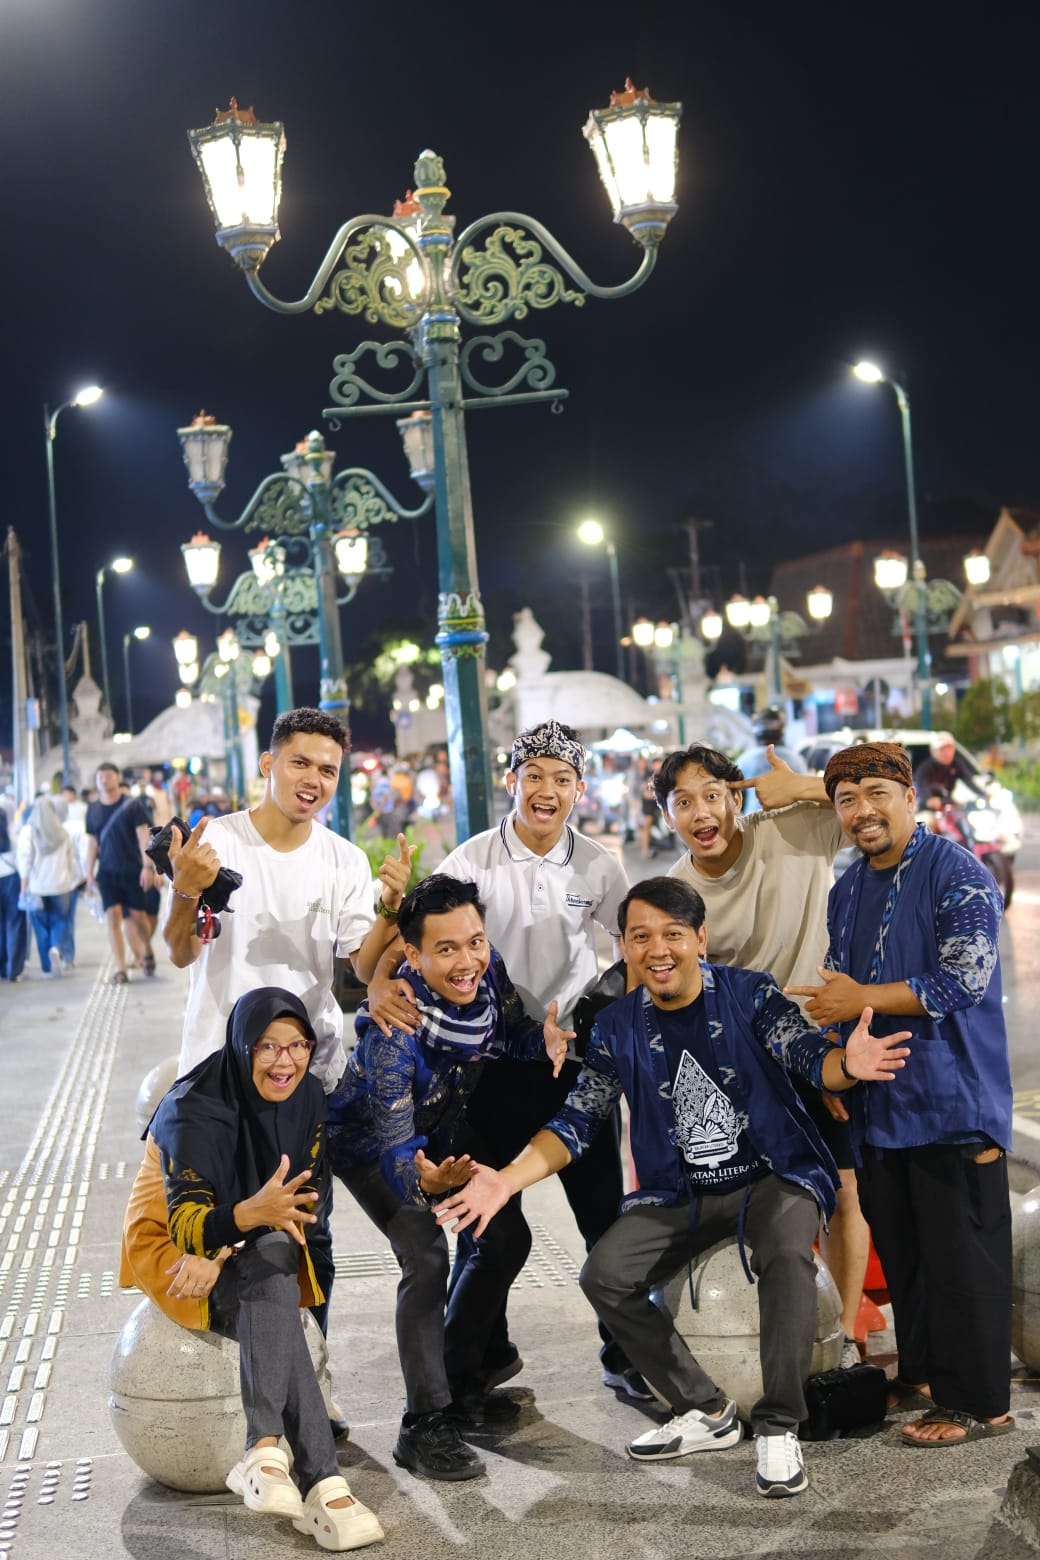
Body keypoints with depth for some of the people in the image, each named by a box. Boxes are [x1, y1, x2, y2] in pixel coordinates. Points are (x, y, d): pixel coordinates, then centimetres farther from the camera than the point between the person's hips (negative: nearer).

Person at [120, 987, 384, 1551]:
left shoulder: (307, 1098, -8)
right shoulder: (193, 1110, -23)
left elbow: (298, 1205, -5)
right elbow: (186, 1224, -29)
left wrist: (221, 1254, -21)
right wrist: (252, 1213, -50)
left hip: (249, 1250, 5)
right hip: (168, 1247, -5)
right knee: (272, 1282, -34)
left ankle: (264, 1454, -39)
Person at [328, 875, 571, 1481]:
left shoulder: (490, 974, -24)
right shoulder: (394, 1030, -40)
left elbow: (513, 1031, -5)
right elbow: (395, 1145, -40)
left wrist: (545, 1040, -29)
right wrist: (423, 1180, -63)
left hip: (444, 1126, 7)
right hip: (369, 1138, -7)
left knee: (508, 1238, 7)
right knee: (427, 1257, -22)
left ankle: (459, 1381, 24)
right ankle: (425, 1426, -11)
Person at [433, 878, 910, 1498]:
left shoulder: (750, 993, -10)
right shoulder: (618, 1027, -1)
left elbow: (811, 1055, -21)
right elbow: (576, 1121, -1)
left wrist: (847, 1064, -47)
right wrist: (507, 1180, -16)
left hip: (775, 1175, -4)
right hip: (679, 1194, 4)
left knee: (788, 1253, -35)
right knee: (605, 1276, -15)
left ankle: (778, 1429, -22)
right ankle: (705, 1412, 0)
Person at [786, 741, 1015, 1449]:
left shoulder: (958, 875, -10)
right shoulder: (847, 891, 14)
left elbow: (963, 981, -19)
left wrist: (860, 998, -14)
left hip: (952, 1104, -7)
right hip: (878, 1104, 7)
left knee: (961, 1255, -3)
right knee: (899, 1250, 14)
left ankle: (978, 1402, 6)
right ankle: (921, 1371, 29)